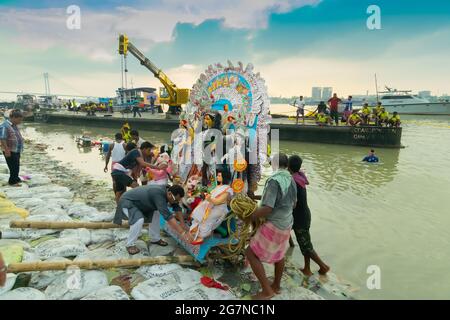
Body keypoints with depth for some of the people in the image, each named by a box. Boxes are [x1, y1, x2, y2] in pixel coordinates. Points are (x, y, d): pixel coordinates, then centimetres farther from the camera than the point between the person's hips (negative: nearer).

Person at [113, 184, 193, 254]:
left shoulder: (166, 190, -10)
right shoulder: (159, 195, -36)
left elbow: (177, 207, -1)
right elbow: (168, 216, -43)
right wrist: (183, 232, -43)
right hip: (127, 202, -9)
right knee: (139, 220, -30)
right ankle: (130, 245, -10)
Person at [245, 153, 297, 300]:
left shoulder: (274, 181, -25)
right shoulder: (291, 180, 2)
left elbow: (267, 209, -28)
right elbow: (293, 204, 14)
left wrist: (250, 216, -15)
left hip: (274, 226, -9)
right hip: (286, 223, 9)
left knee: (251, 253, 0)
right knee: (279, 253, 25)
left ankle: (267, 290, 4)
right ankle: (276, 285, 41)